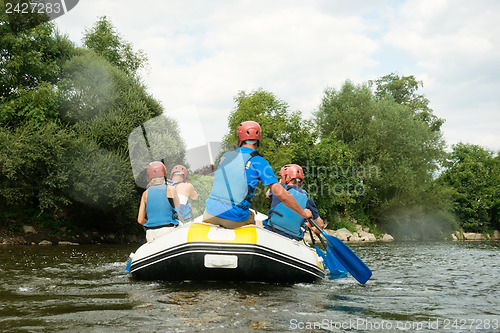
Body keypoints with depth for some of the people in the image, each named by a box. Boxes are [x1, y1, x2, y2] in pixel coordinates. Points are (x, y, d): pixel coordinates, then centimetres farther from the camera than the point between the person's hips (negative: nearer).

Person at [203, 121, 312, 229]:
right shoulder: (258, 161, -3)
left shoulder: (225, 156, 12)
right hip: (234, 219, -3)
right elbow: (282, 195, -9)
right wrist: (303, 213, 4)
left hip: (210, 214, 3)